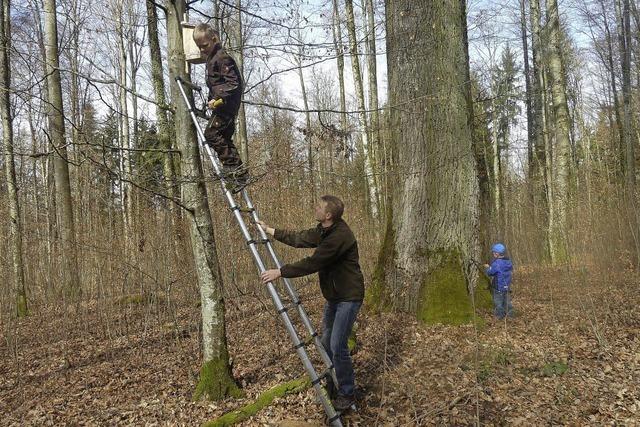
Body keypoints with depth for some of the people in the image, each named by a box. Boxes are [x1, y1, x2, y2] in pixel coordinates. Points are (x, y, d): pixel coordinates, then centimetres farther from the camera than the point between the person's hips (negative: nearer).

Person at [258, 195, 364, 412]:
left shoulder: (340, 236, -27)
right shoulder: (323, 231, 4)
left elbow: (312, 263, -27)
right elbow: (299, 238, 14)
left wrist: (280, 272, -23)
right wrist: (269, 230, 18)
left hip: (348, 296, -10)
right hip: (333, 295, 10)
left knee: (337, 346, -10)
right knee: (327, 342, 16)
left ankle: (347, 394, 7)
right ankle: (332, 386, 32)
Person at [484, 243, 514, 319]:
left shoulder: (497, 263, -24)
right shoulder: (508, 261, 1)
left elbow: (489, 273, -18)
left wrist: (487, 267, 6)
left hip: (498, 288, -7)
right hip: (507, 287, 7)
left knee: (498, 302, 7)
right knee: (507, 301, 21)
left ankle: (500, 317, 15)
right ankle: (510, 314, 27)